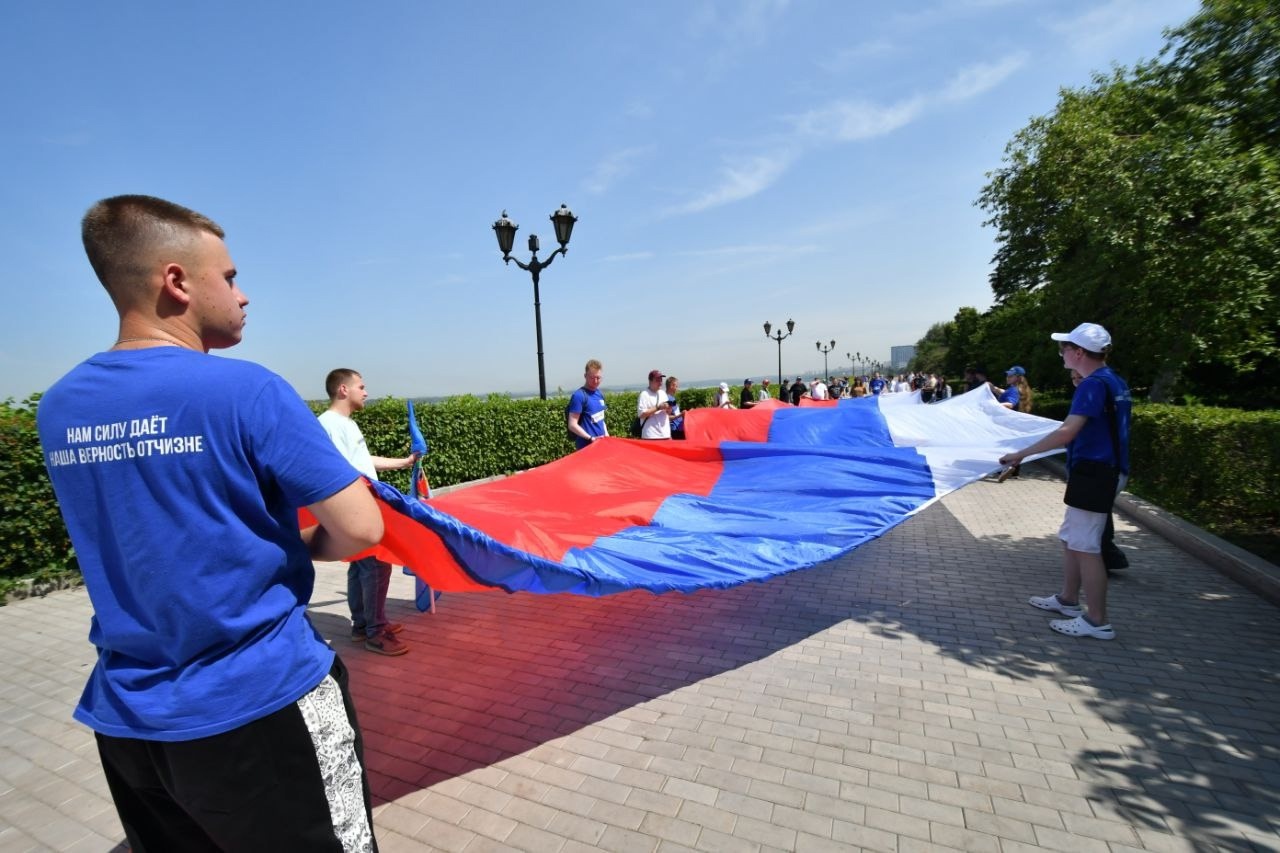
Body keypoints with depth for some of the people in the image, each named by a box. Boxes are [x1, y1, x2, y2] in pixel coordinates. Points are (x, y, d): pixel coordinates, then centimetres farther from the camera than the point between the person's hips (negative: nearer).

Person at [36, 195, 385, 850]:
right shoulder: (245, 389, -19)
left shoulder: (58, 409, 3)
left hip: (126, 716, 7)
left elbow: (148, 533, 14)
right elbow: (361, 528, -20)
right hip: (258, 706, -6)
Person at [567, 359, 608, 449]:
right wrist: (591, 438, -22)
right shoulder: (579, 396, -15)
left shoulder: (599, 394, 10)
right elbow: (572, 425, -17)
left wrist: (606, 436, 8)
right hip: (587, 446, -8)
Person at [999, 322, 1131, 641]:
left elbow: (1067, 432, -27)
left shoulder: (1093, 384, -19)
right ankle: (1068, 599, 32)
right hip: (1102, 470, 10)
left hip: (1093, 473, -10)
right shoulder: (1113, 381, 12)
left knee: (1085, 546, -2)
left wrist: (1021, 454, -24)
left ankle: (1097, 621, 7)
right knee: (1071, 538, 19)